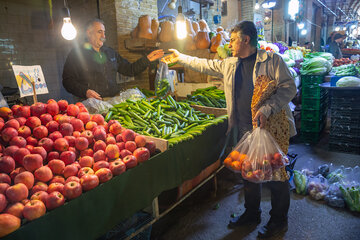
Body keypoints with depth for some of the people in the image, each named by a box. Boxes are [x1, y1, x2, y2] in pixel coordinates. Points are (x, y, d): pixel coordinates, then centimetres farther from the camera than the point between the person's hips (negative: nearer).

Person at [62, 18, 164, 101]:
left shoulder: (110, 52, 21)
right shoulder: (77, 53, 4)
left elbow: (129, 70, 23)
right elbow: (67, 80, -1)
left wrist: (147, 59, 13)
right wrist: (85, 91, -18)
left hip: (114, 100, 5)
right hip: (91, 102, -5)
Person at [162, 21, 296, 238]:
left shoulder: (272, 60, -7)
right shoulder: (229, 65, 12)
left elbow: (289, 87, -13)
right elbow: (205, 65, 22)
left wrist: (267, 109, -26)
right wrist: (180, 58, 26)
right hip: (246, 131, 6)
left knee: (276, 175, 5)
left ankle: (279, 221, 26)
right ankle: (252, 213, 37)